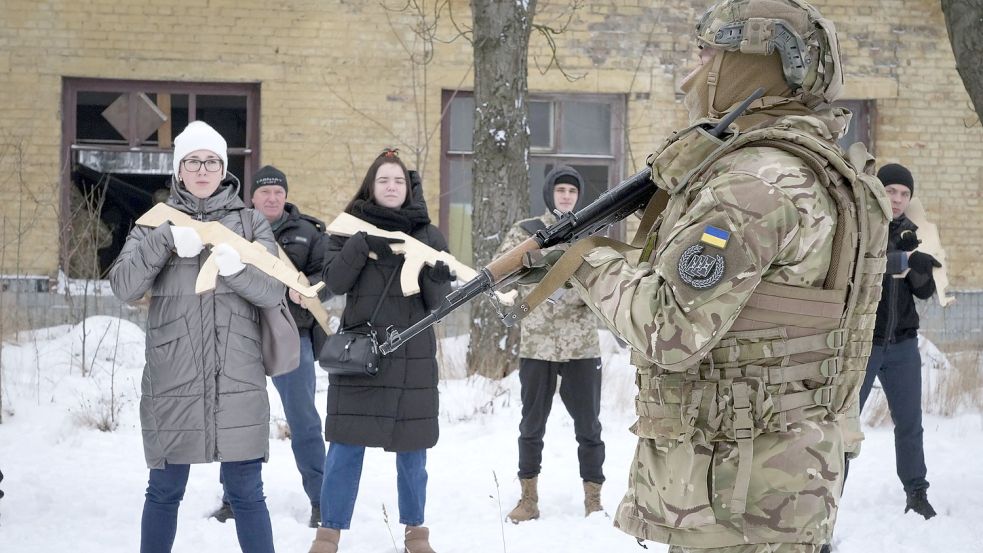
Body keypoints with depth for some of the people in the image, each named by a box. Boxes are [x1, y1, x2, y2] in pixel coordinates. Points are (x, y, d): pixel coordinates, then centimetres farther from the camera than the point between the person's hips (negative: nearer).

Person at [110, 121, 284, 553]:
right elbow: (124, 286, -7)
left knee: (245, 492, 3)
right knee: (164, 491, 9)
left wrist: (238, 268, -24)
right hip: (172, 381, 0)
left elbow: (274, 292, -4)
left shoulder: (250, 223, 7)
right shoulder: (156, 223, 7)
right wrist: (165, 241, -21)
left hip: (237, 381, 0)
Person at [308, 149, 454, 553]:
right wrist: (360, 245, -19)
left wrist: (434, 276, -19)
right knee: (346, 447, -1)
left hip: (413, 356, 1)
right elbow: (334, 281, -7)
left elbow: (438, 301, 2)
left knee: (411, 450, 8)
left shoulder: (428, 235, 5)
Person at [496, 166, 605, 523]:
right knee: (532, 424, 7)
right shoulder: (525, 231, 4)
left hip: (581, 345, 1)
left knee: (588, 425, 3)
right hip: (536, 344, 0)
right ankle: (529, 497, 16)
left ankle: (593, 497, 12)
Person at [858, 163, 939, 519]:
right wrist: (904, 260, -34)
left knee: (910, 423, 5)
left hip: (902, 343, 4)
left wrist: (918, 261, -14)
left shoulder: (909, 232, 10)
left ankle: (917, 493, 15)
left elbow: (925, 290, 7)